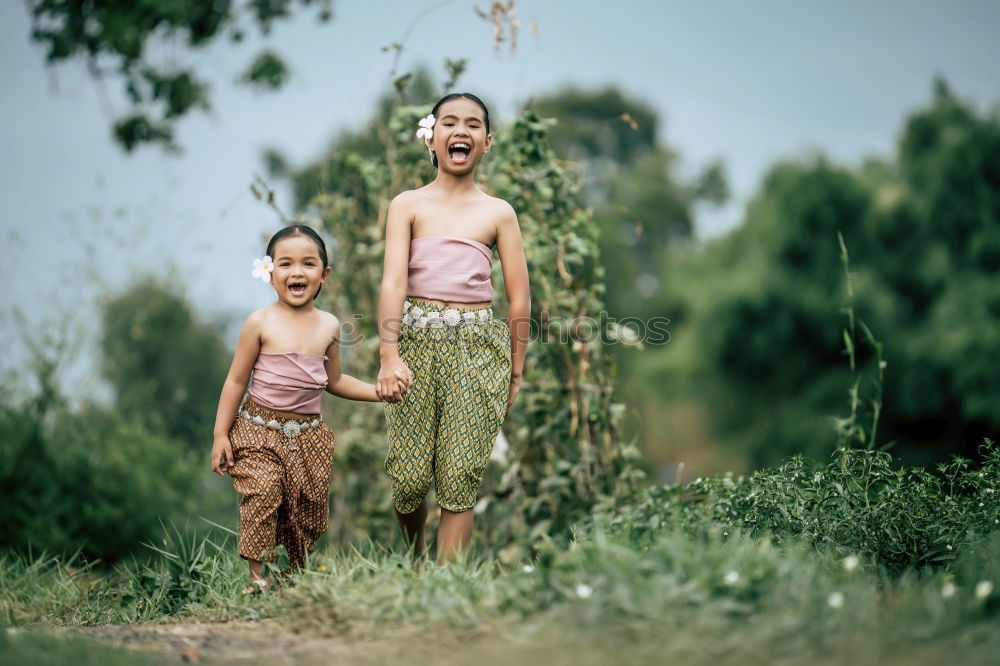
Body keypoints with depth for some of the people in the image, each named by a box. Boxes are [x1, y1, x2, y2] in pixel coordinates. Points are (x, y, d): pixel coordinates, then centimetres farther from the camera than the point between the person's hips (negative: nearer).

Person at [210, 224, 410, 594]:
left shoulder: (329, 326, 4)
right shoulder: (261, 323, -7)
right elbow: (236, 380, -2)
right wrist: (221, 434, -3)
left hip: (308, 434, 4)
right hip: (259, 428, -4)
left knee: (308, 508, 3)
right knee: (261, 494, -19)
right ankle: (257, 577, -9)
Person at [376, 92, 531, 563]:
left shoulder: (499, 214, 8)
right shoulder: (408, 205, 5)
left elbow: (519, 299, 9)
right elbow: (393, 280, -7)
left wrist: (515, 372, 8)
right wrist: (389, 355, -19)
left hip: (477, 348, 1)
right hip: (416, 342, 0)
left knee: (460, 478, -5)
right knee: (408, 476, -1)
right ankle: (413, 557, 28)